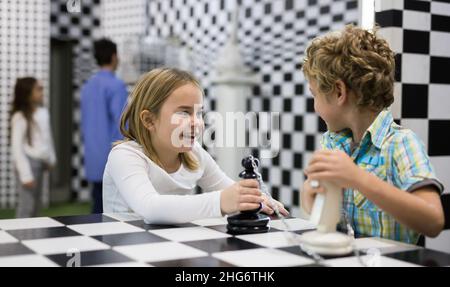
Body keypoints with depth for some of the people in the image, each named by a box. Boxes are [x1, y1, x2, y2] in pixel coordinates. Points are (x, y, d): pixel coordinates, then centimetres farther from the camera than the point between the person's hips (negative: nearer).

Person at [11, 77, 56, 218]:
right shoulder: (20, 117, -13)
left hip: (40, 162, 8)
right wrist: (26, 174, -17)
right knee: (27, 206, -9)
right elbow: (17, 147, -14)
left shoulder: (43, 112, 7)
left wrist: (51, 158, 16)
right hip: (28, 162, -8)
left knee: (36, 206, 13)